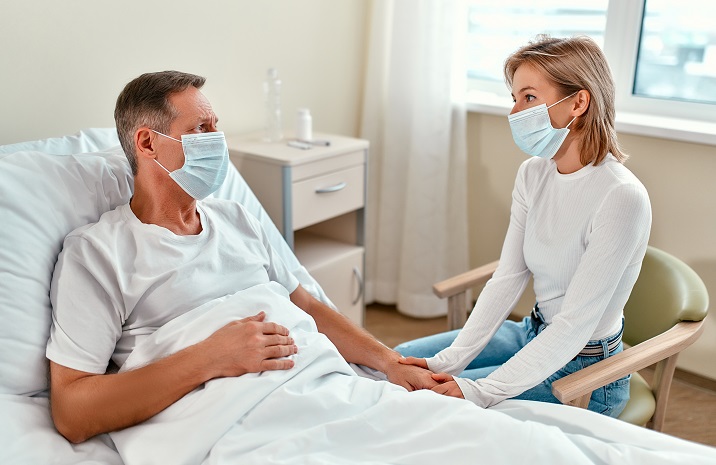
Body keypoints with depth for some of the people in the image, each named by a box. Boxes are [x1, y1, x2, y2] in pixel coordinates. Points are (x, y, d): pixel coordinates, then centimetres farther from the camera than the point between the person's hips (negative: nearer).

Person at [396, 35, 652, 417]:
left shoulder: (621, 197, -27)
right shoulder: (533, 174, -3)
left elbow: (575, 325, -26)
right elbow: (507, 278, -4)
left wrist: (481, 392, -30)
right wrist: (450, 360, -12)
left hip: (583, 371, -7)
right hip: (535, 335, 7)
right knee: (403, 359, 5)